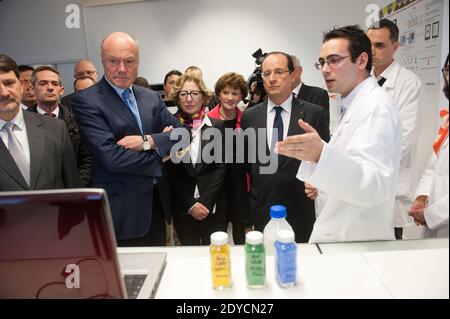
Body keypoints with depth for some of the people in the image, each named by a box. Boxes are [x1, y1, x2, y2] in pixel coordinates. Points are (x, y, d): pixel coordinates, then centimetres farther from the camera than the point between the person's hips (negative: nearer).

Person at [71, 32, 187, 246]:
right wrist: (160, 153, -9)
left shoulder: (152, 98, 8)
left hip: (157, 204, 6)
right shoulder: (86, 101, -10)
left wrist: (148, 141, -16)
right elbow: (110, 156, -20)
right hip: (120, 212, -5)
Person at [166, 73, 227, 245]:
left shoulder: (217, 126, 1)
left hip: (213, 207, 0)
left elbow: (221, 167, -1)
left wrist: (205, 202, -10)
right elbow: (171, 173, 0)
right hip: (182, 209, 0)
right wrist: (191, 204, -7)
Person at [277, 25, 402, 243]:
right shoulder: (355, 105, 11)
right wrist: (322, 183, 2)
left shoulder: (376, 106, -19)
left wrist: (321, 154, -46)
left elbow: (373, 186, -31)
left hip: (358, 242, -9)